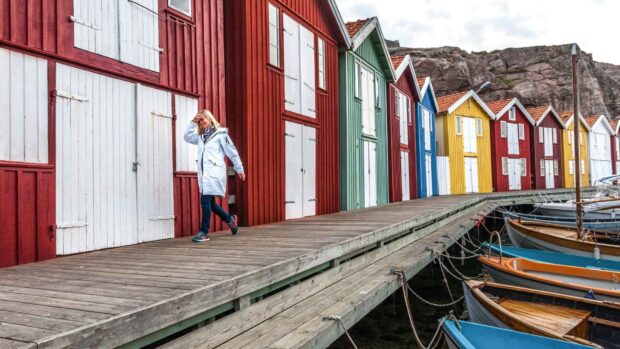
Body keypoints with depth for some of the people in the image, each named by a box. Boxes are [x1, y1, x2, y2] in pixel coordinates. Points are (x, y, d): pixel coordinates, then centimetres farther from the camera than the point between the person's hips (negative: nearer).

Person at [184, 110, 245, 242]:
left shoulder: (220, 134, -2)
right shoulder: (201, 137, 18)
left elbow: (232, 152, -1)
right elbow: (187, 137, 24)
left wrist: (240, 169, 1)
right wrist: (193, 122, 12)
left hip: (214, 173, -7)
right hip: (204, 173, 7)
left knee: (205, 201, -12)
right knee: (210, 203, 11)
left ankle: (204, 232, -4)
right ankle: (230, 219, 31)